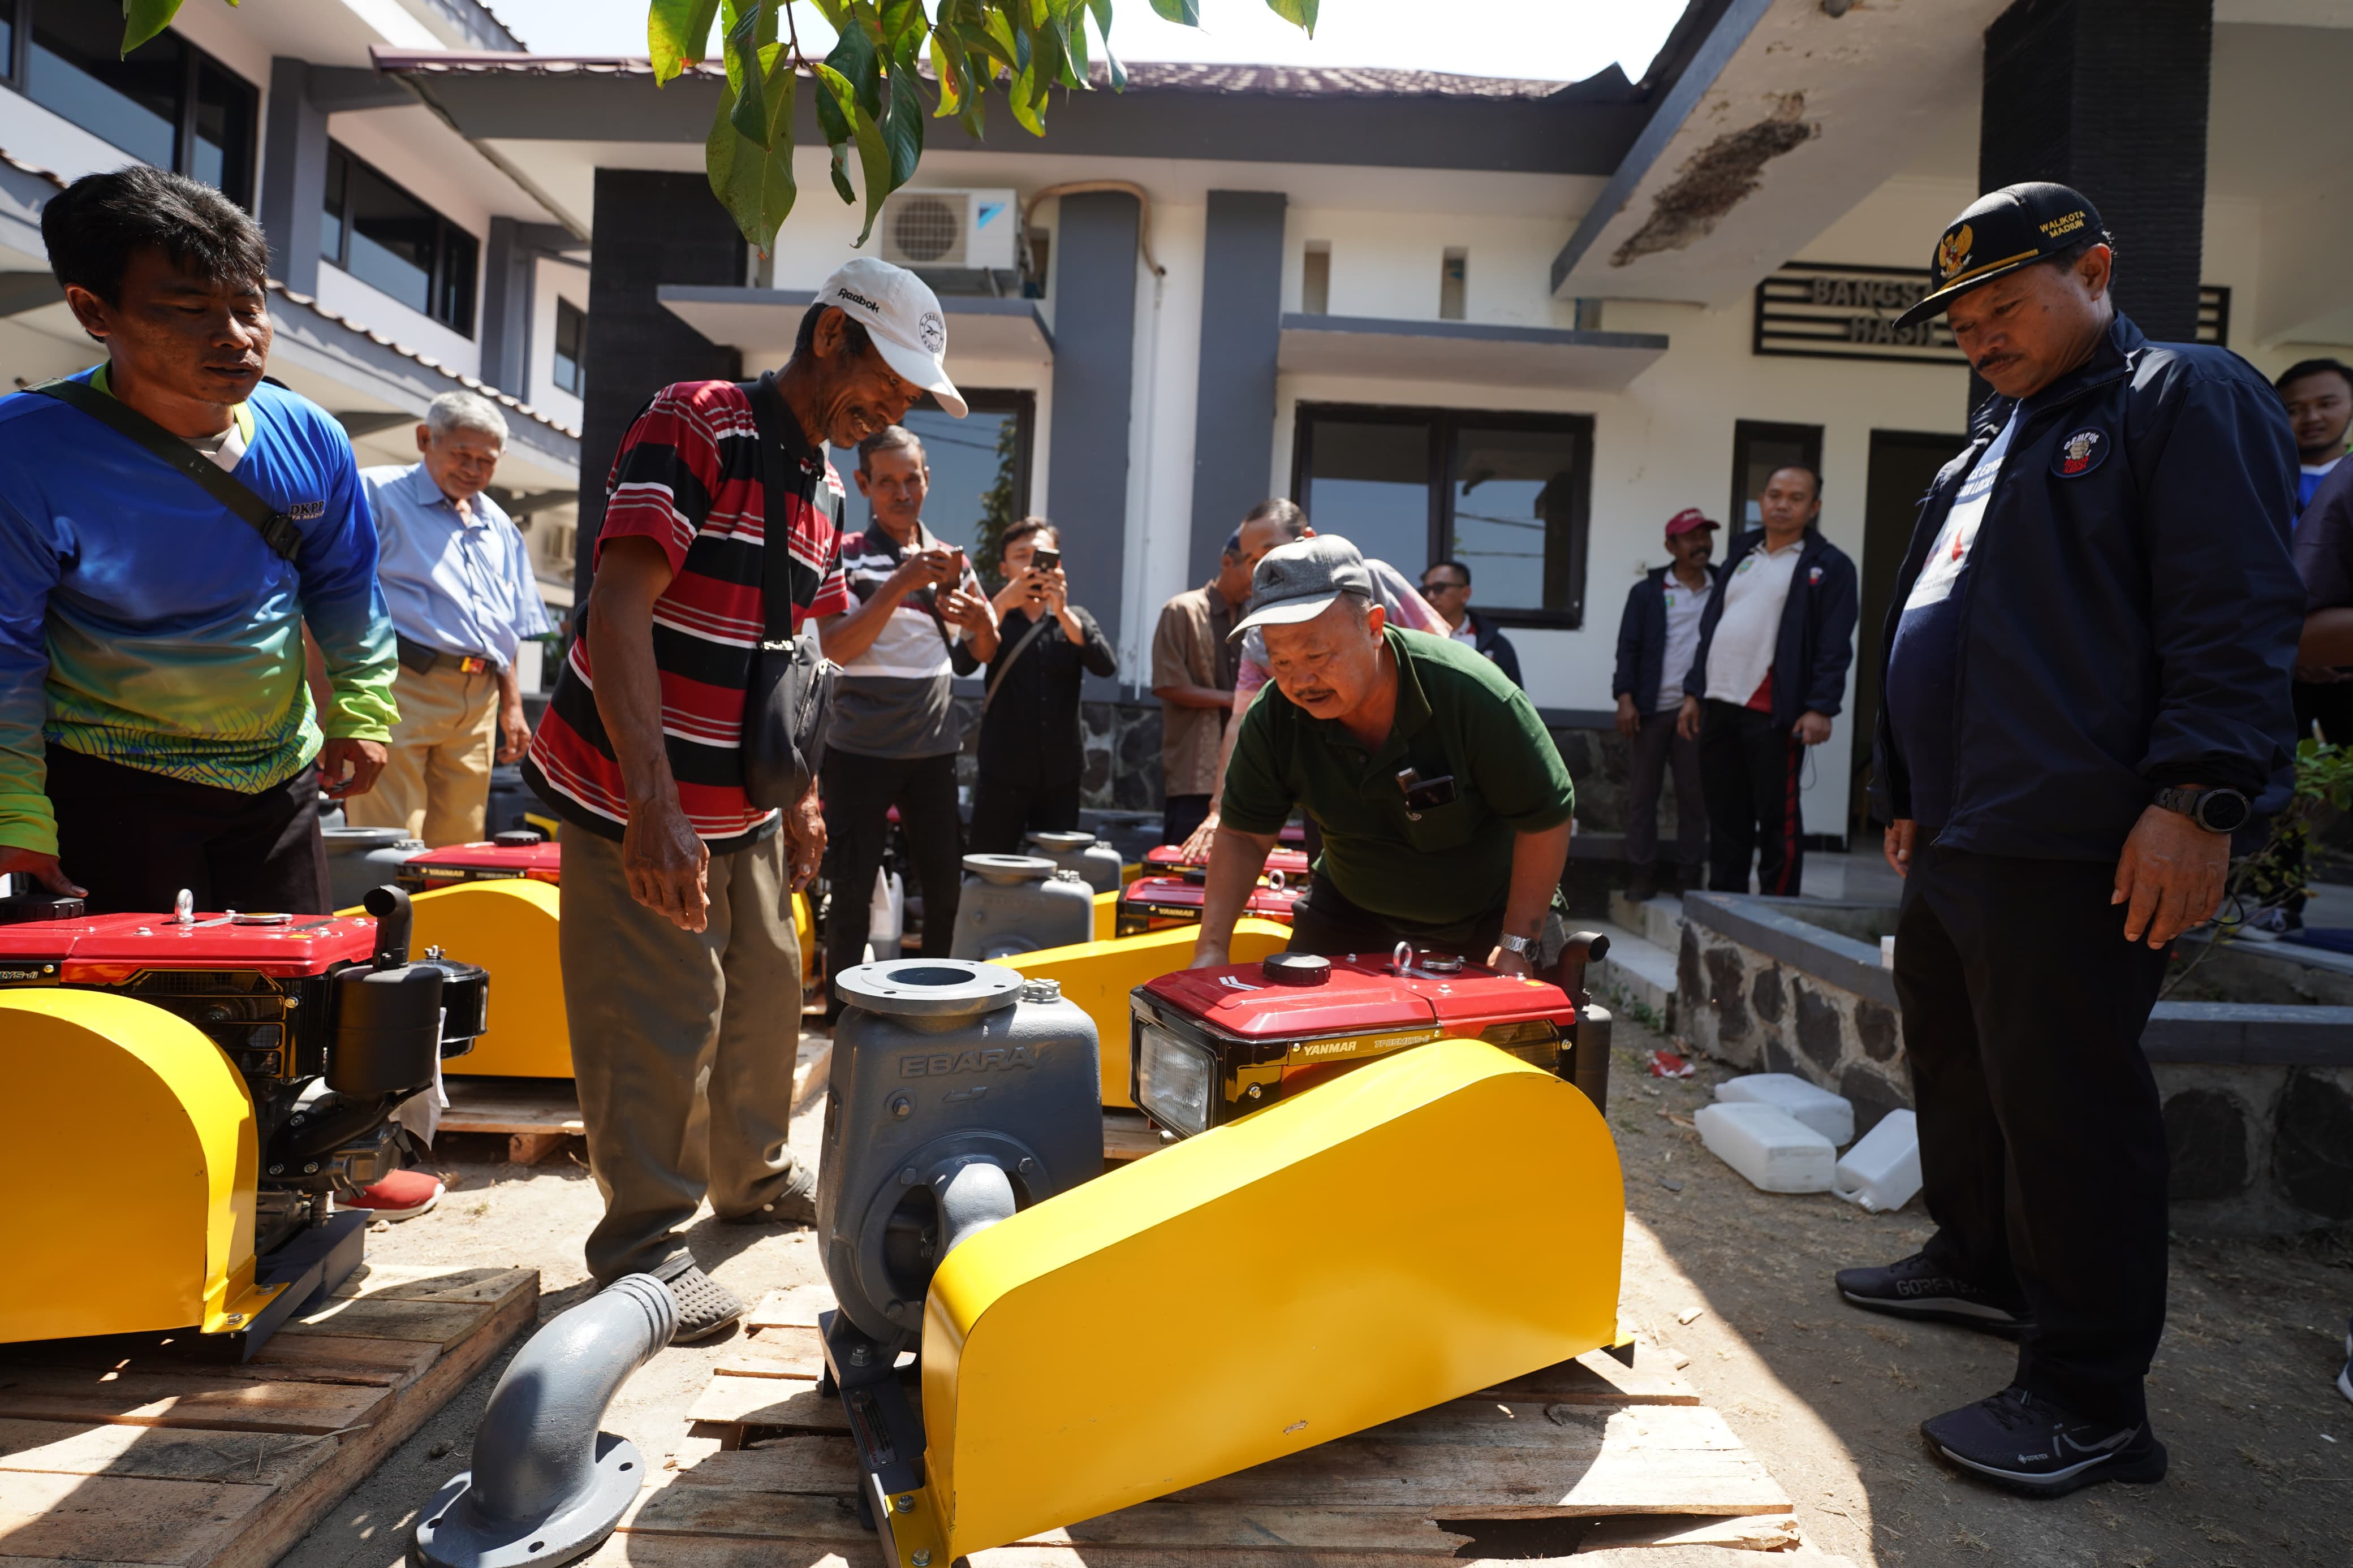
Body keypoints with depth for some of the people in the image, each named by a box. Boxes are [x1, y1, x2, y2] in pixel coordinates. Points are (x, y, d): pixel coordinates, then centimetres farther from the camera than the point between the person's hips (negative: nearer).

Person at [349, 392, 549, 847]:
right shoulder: (378, 494, 5)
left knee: (459, 843, 5)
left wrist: (512, 705, 18)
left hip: (478, 704, 6)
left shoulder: (500, 528, 23)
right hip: (399, 689, -5)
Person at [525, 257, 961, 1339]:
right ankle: (642, 1239, 16)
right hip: (638, 802, -8)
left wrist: (801, 799, 15)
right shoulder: (695, 427, -16)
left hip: (747, 805, 8)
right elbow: (618, 613, -25)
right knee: (655, 1028, -2)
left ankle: (752, 1175, 40)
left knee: (766, 999, 18)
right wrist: (654, 804, -32)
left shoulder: (824, 488, 10)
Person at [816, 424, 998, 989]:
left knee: (946, 884, 8)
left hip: (935, 747, 4)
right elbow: (836, 647, -14)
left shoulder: (950, 559, 11)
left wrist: (982, 621, -7)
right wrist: (901, 583, -22)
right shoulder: (846, 555, -2)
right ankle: (843, 1003, 14)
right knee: (853, 888, 2)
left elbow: (979, 655, 16)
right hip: (861, 747, -4)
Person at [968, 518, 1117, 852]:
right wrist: (1002, 604, -26)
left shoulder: (1074, 618, 11)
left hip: (1061, 773, 2)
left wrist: (1062, 612, -20)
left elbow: (1107, 666, -9)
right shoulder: (996, 617, 5)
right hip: (1002, 773, -2)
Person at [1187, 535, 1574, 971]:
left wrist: (1517, 946, -23)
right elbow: (1243, 835, -9)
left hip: (1489, 910, -2)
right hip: (1351, 908, 3)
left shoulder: (1472, 693, -31)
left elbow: (1547, 817, -22)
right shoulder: (1273, 719, -20)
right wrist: (1212, 948, -19)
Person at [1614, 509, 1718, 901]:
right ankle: (1643, 873, 10)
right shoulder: (1647, 592, 6)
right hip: (1652, 707, 0)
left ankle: (1690, 873, 13)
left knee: (1694, 794, 5)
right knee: (1642, 793, 2)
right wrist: (1625, 698, -7)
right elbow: (1629, 647, 3)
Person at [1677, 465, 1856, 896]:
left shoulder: (1828, 566, 0)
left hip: (1773, 713, -6)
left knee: (1778, 817, -1)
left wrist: (1821, 707, -17)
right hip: (1718, 704, 6)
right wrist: (1694, 692, 13)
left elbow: (1834, 646, -8)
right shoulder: (1741, 555, 19)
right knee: (1725, 814, 12)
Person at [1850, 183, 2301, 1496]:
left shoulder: (2187, 397, -3)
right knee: (1955, 1066, 19)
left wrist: (2198, 796, -24)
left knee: (2066, 1109, -6)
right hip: (1956, 844, 10)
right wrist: (1909, 795, 26)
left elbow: (2236, 617, -15)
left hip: (2079, 854, -9)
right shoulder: (1991, 448, 24)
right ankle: (1979, 1265, 39)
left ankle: (2090, 1401, 6)